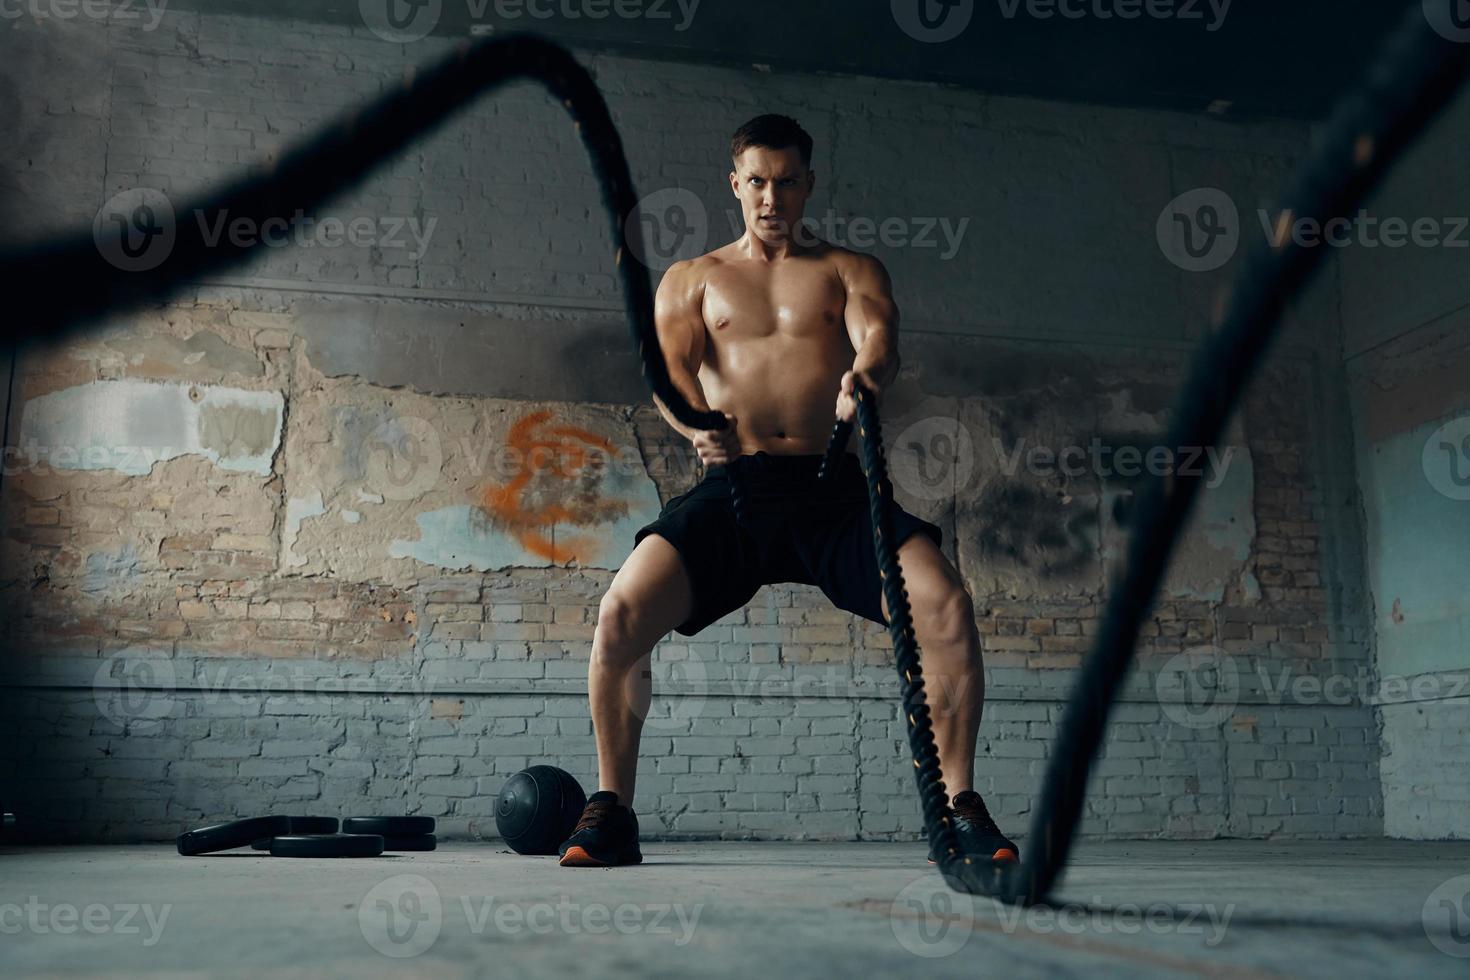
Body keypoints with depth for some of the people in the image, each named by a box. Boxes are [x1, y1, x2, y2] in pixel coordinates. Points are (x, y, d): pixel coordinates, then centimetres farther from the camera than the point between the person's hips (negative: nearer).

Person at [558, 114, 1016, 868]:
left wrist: (863, 376, -29)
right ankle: (612, 812, -4)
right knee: (620, 612, -23)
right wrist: (695, 423, -20)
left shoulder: (851, 270, 18)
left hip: (833, 488, 0)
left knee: (945, 603, -25)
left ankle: (960, 807, -9)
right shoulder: (691, 279, 20)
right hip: (733, 487, 0)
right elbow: (669, 366, 4)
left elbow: (879, 340, -3)